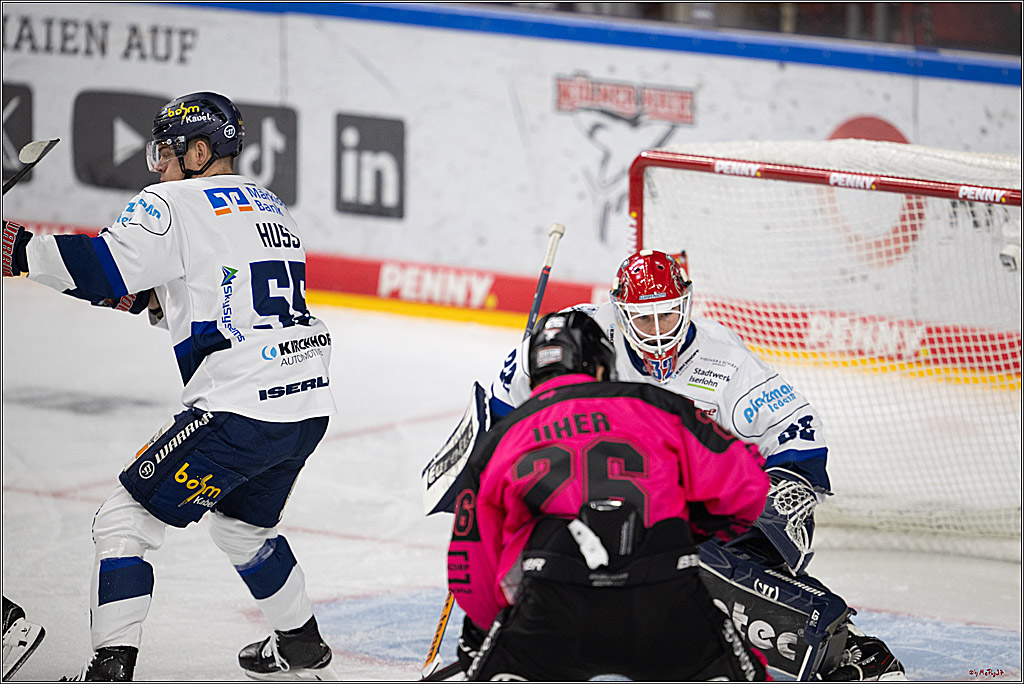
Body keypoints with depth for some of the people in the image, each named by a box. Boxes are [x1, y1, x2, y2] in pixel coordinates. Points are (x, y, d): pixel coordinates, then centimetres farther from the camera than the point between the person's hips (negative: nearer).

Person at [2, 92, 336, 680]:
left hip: (241, 407, -8)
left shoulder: (174, 204, -6)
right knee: (242, 523, 32)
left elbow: (103, 267, -18)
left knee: (127, 517, -2)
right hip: (310, 406, 8)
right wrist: (157, 300, 20)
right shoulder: (271, 207, 20)